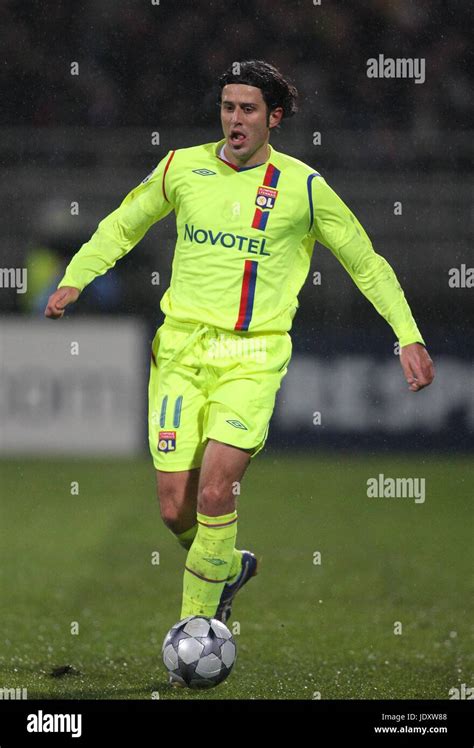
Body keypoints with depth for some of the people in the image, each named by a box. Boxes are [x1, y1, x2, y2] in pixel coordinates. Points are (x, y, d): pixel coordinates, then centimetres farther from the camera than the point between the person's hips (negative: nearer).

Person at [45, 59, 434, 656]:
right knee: (175, 508, -2)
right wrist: (74, 279, 8)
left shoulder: (303, 186, 1)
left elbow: (366, 264, 11)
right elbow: (122, 227, 22)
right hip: (181, 349, 3)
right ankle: (228, 568, 30)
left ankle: (196, 620, -3)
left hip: (253, 355, -2)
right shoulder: (182, 167, 6)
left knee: (215, 492, -19)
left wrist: (409, 337, 6)